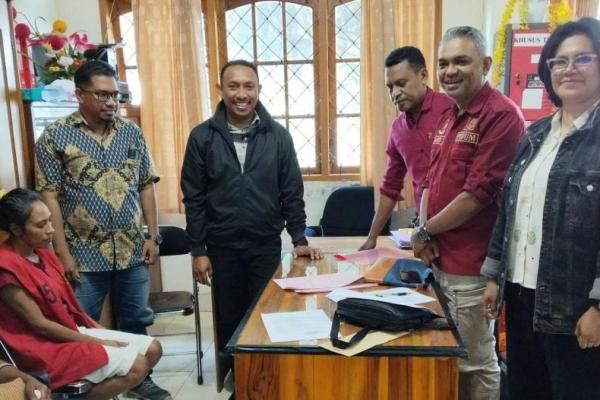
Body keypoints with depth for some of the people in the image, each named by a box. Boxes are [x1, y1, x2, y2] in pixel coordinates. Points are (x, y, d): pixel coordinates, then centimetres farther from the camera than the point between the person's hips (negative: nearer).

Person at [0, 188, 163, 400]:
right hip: (46, 347, -8)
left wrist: (102, 332, 2)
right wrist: (98, 342, -15)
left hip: (74, 330, 9)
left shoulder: (40, 253, 6)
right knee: (136, 366, -19)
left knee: (152, 349, 1)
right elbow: (39, 324, -20)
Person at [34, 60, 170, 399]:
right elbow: (49, 197, -7)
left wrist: (153, 235, 3)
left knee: (136, 322, 16)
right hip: (85, 254, -3)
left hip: (132, 251, 3)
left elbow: (146, 186, 8)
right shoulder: (55, 136, -5)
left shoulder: (132, 132, 5)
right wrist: (63, 252, -10)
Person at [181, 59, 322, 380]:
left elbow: (291, 192, 2)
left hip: (267, 245, 0)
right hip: (222, 247, 0)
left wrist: (299, 239, -2)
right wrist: (198, 251, -4)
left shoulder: (277, 136, -1)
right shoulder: (202, 137, -3)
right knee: (229, 320, 12)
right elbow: (194, 199, -2)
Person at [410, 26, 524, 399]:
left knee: (474, 364, 5)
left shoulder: (501, 114, -15)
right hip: (442, 261, 9)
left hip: (470, 266, -9)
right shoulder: (450, 117, 14)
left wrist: (425, 231, -8)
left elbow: (479, 193, -20)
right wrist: (425, 233, 0)